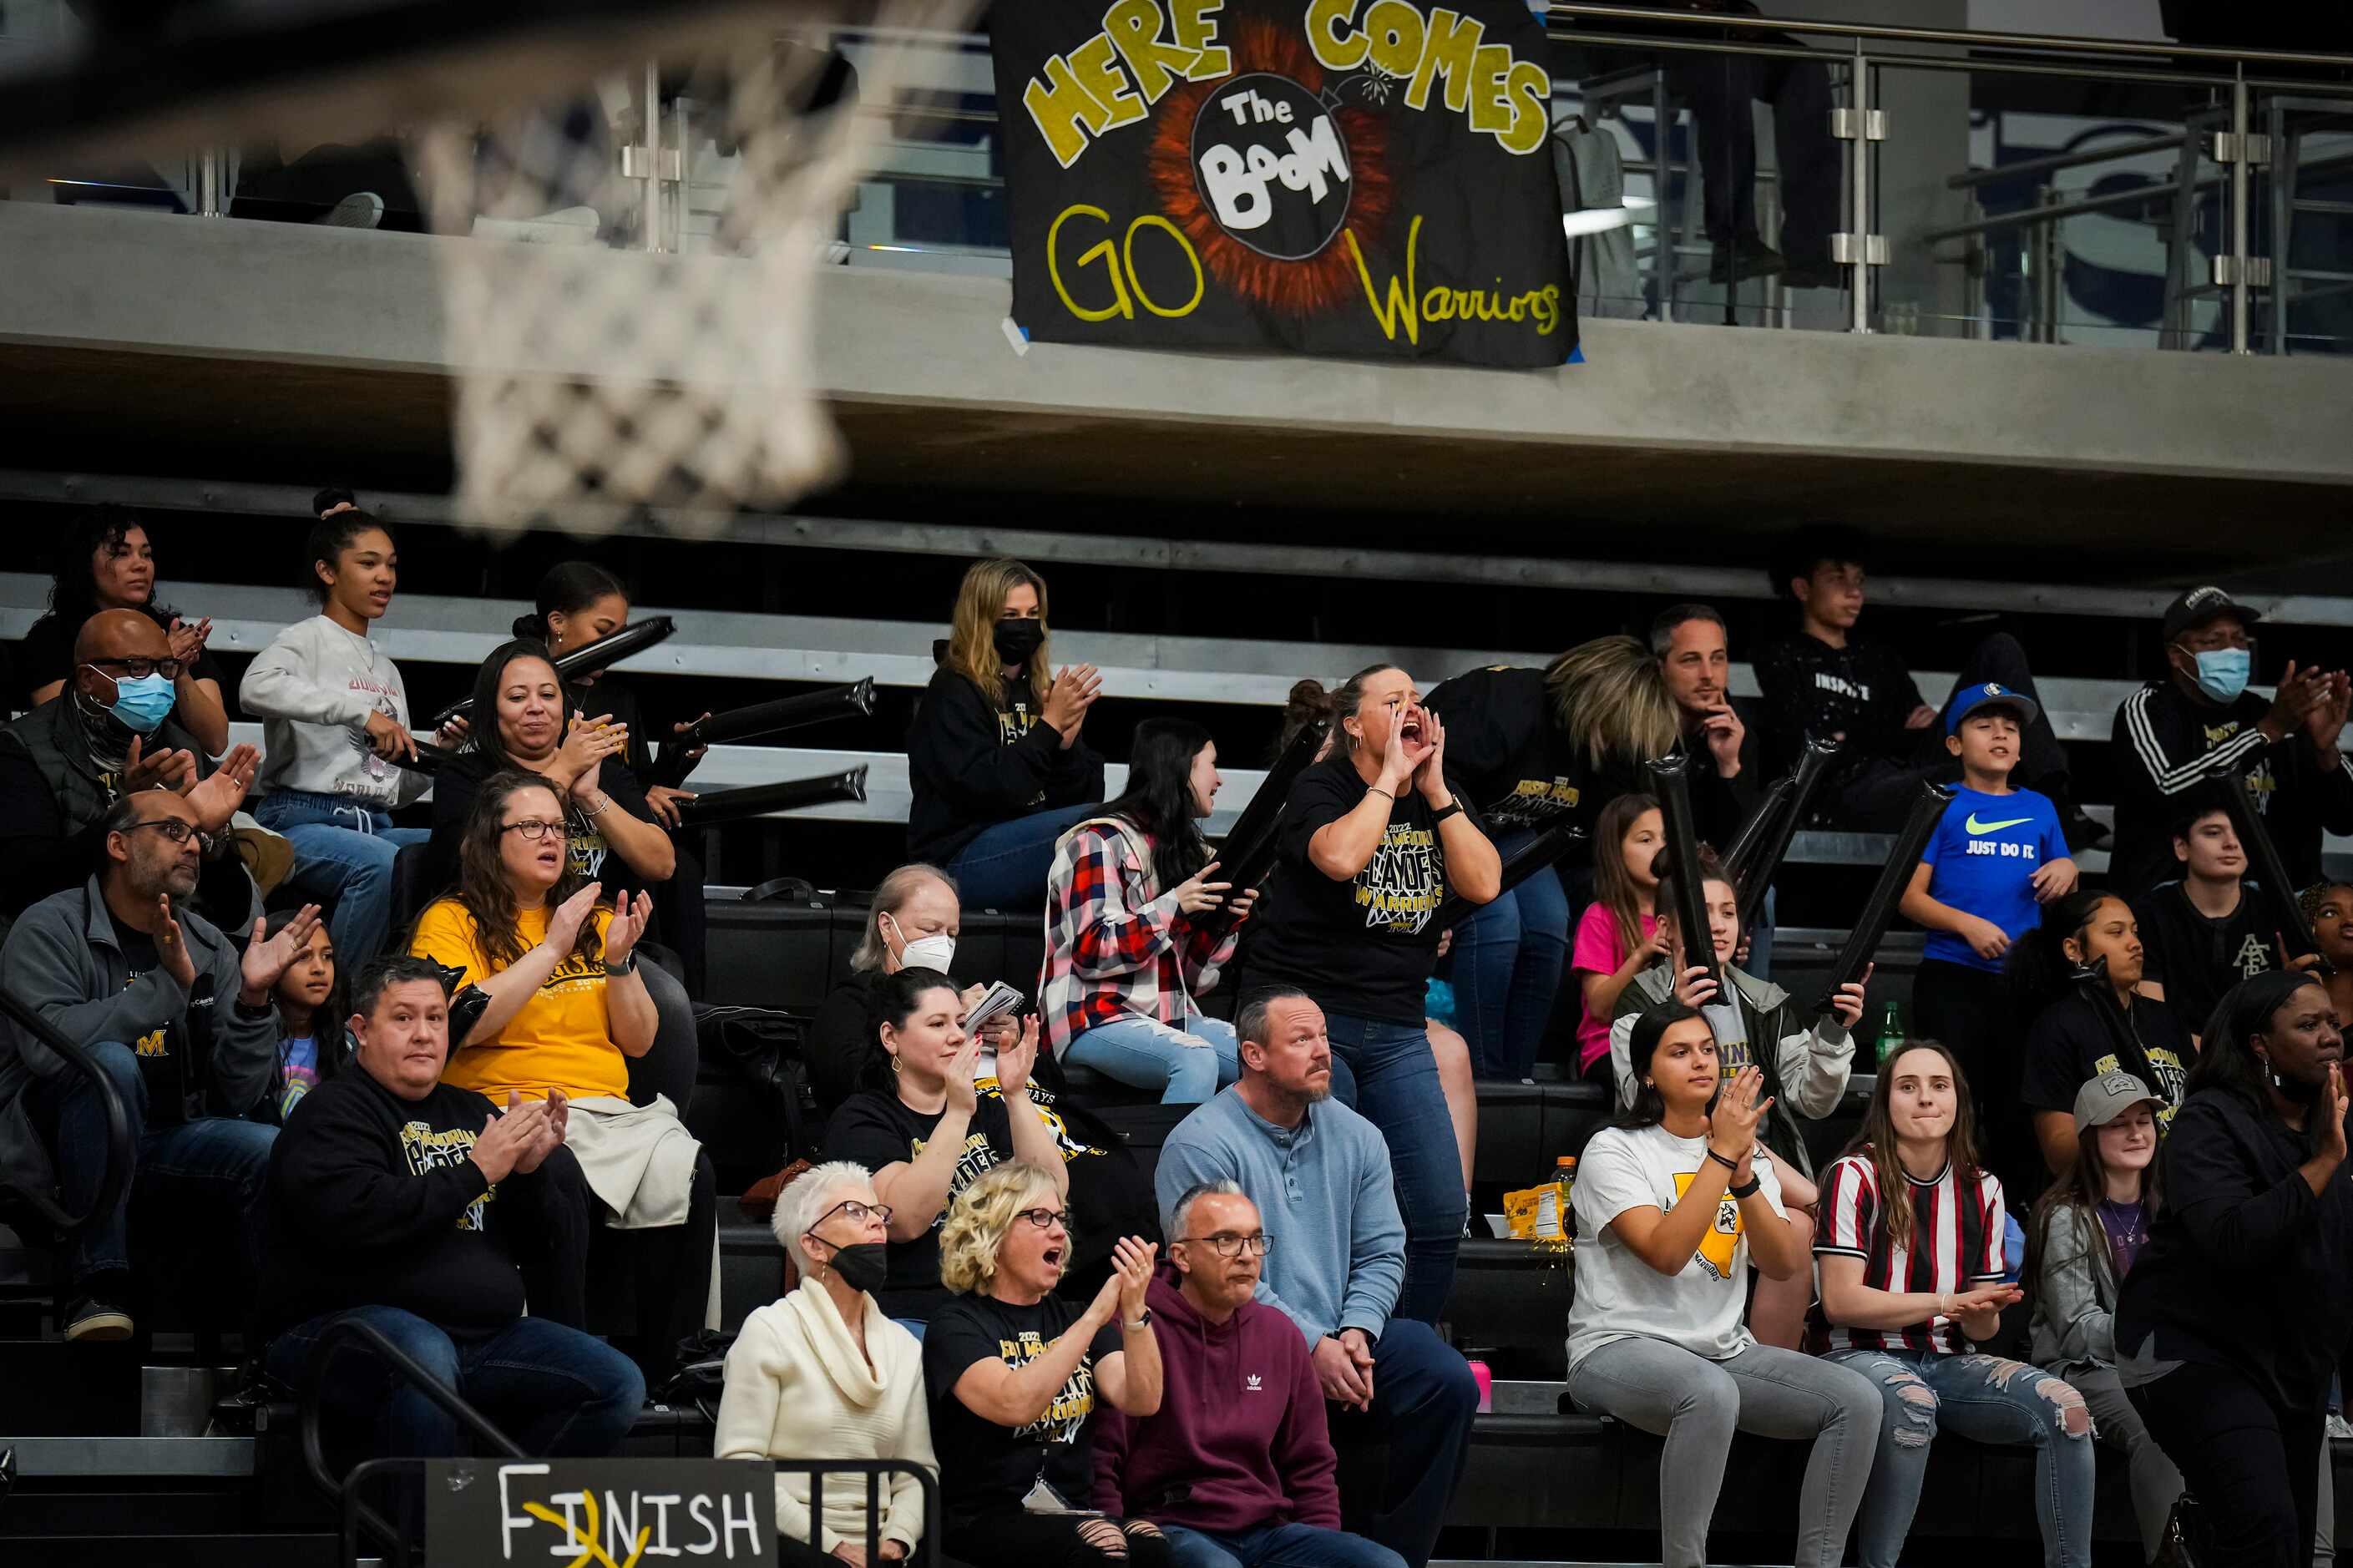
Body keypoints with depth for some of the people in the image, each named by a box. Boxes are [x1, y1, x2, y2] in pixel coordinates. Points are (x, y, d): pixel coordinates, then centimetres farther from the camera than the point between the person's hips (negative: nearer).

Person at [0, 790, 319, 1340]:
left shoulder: (208, 945, 9)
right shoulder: (51, 928, -6)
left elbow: (240, 1094, 2)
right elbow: (46, 1044, -25)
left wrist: (253, 996, -14)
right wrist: (168, 984, -26)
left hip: (163, 1150, 4)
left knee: (274, 1150, -26)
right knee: (109, 1064, -35)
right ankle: (97, 1284, -28)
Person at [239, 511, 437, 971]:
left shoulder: (387, 670, 27)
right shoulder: (307, 641, 4)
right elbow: (256, 688, -22)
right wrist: (361, 711, -23)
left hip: (375, 826, 7)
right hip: (303, 821, -7)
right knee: (382, 864, -38)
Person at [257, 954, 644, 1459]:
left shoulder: (471, 1113, 19)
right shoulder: (334, 1111, 0)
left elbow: (541, 1247, 17)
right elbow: (357, 1220, -20)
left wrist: (531, 1172, -4)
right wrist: (476, 1171, -14)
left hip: (484, 1336, 7)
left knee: (621, 1386, -8)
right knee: (425, 1356, -40)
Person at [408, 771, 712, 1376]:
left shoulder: (594, 919, 22)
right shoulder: (451, 922, 8)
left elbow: (639, 1042, 18)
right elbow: (463, 1026, -11)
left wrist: (619, 962, 1)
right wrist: (552, 949, -9)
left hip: (613, 1109, 5)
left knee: (688, 1176, -27)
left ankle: (666, 1373, -23)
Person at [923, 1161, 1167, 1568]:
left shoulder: (1071, 1317, 17)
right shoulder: (959, 1325, 0)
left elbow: (1142, 1401, 1)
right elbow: (1015, 1405, -21)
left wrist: (1134, 1312, -14)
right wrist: (1094, 1318, -22)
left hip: (1074, 1513, 5)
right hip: (985, 1520, -5)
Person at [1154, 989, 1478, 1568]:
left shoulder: (1356, 1138, 15)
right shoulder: (1201, 1146, -5)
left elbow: (1381, 1254, 13)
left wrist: (1356, 1331, -8)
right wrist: (1312, 1346, -18)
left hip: (1343, 1339, 6)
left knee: (1449, 1384, -18)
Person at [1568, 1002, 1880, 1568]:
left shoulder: (1748, 1155, 13)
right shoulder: (1614, 1150, -4)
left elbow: (1783, 1266, 0)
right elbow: (1665, 1253, -20)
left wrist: (1745, 1176, -14)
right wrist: (1721, 1154, -19)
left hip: (1723, 1350, 6)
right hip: (1620, 1349, -6)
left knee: (1856, 1399, -17)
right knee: (1710, 1391, -40)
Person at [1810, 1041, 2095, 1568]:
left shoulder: (1981, 1190, 12)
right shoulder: (1856, 1176, -5)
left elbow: (1982, 1326, 14)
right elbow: (1841, 1302, -12)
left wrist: (1984, 1313, -12)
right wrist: (1946, 1303, -18)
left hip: (1947, 1361, 5)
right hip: (1863, 1354, -5)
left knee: (2066, 1407, -21)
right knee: (1911, 1404, -41)